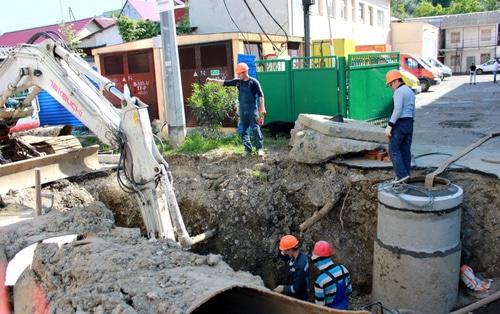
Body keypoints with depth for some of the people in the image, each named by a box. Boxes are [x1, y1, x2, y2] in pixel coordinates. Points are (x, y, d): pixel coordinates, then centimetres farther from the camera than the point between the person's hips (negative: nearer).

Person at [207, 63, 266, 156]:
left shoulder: (253, 82, -9)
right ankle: (248, 150, 13)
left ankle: (259, 148, 5)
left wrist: (262, 109, -12)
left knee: (255, 129, -4)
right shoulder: (238, 82, 4)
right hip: (242, 109, 6)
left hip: (252, 108, -5)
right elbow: (225, 82, 10)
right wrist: (212, 80, 7)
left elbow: (260, 95, -9)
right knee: (244, 130, 6)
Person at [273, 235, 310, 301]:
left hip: (299, 299, -9)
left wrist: (283, 288, -16)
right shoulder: (295, 257, -7)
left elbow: (297, 288, -29)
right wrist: (283, 252, -8)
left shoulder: (300, 265, -34)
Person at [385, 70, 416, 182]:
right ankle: (406, 174, 12)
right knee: (405, 150, 10)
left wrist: (389, 125, -21)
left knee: (393, 149, -5)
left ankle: (402, 174, -10)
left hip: (399, 123, -9)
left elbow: (398, 110, -22)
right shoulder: (410, 91, 17)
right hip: (409, 123, 9)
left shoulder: (399, 91, -13)